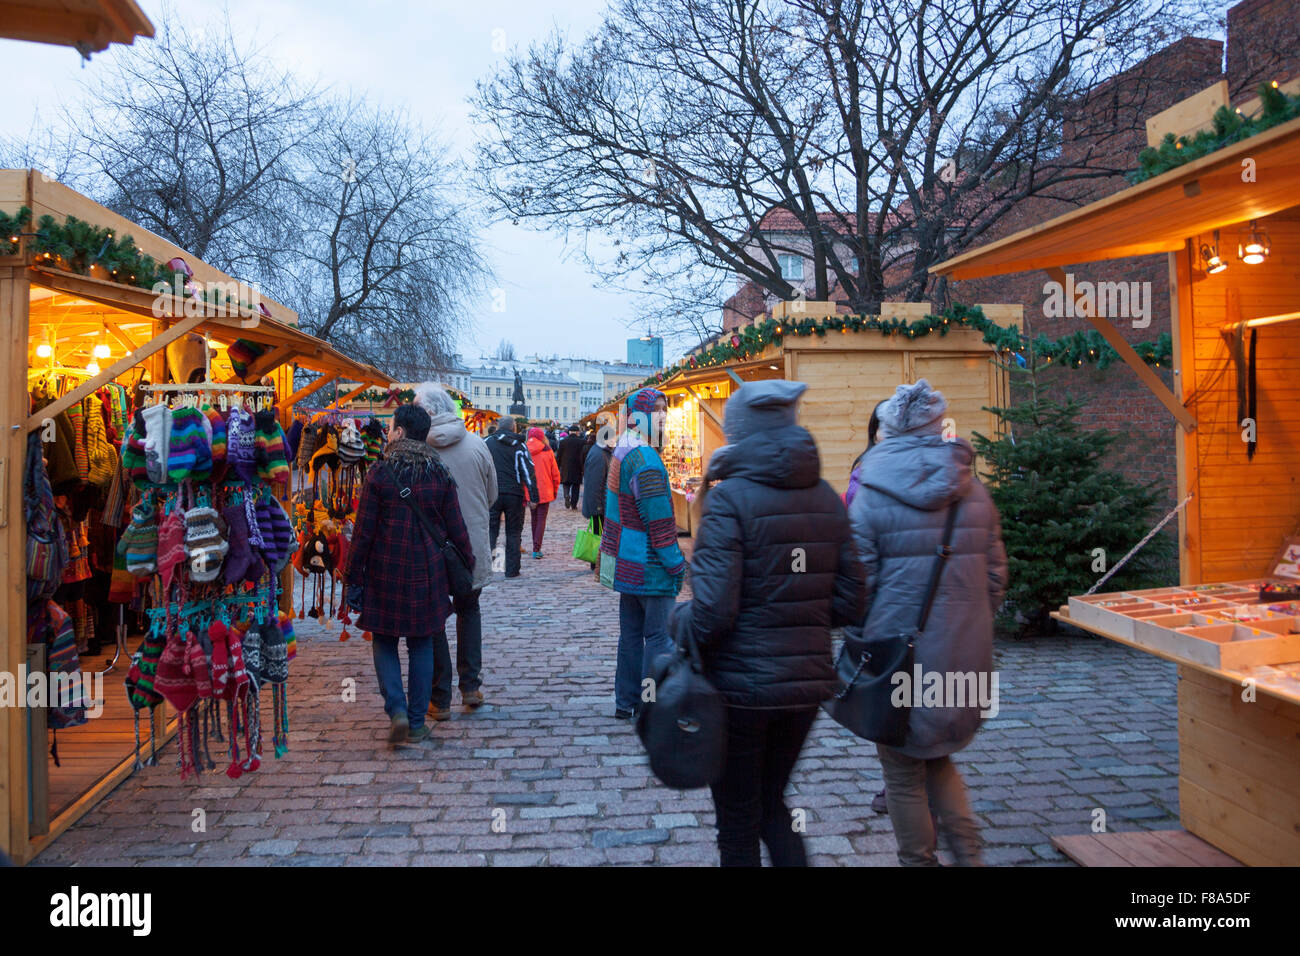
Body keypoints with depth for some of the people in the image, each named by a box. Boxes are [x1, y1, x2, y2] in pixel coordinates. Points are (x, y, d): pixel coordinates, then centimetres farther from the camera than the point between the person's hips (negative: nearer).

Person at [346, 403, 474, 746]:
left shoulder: (379, 473, -8)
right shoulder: (439, 474, -1)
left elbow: (363, 532, -8)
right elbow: (455, 528, 2)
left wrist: (354, 578, -2)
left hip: (385, 572, -2)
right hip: (427, 572, 2)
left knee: (384, 641, 13)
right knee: (421, 644, 10)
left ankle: (397, 710, -3)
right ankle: (417, 723, 14)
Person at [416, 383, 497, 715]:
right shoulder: (477, 444, -6)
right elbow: (492, 495, 4)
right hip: (474, 548, 3)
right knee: (469, 611, 23)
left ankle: (440, 699, 15)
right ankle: (471, 686, 21)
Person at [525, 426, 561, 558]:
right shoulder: (547, 452, -6)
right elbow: (555, 473, -2)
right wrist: (555, 490, 11)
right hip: (545, 491, -2)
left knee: (534, 518, 17)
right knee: (541, 519, 2)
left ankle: (536, 547, 22)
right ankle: (536, 549, -7)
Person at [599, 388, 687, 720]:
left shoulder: (621, 453, 12)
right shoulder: (645, 459, -19)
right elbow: (659, 519, -21)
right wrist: (676, 564, -14)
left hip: (627, 564, 10)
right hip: (650, 567, -10)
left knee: (631, 633, 16)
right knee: (661, 636, -1)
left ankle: (626, 702, 25)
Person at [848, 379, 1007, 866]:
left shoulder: (871, 495, -10)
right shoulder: (974, 491, 4)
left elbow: (859, 583, -9)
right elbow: (995, 575, 9)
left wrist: (863, 639, 5)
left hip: (900, 654, -5)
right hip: (965, 653, 5)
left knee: (903, 769, 13)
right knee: (938, 756, 24)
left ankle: (919, 859, 23)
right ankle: (967, 850, 15)